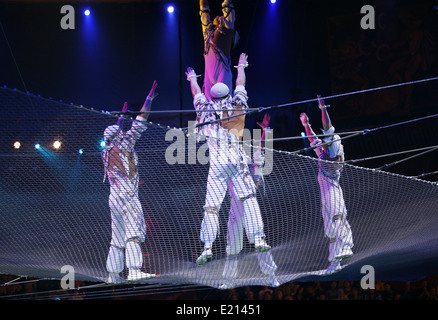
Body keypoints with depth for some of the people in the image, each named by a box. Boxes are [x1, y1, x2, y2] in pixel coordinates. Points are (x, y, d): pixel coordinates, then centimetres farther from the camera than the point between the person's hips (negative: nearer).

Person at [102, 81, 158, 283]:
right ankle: (134, 271, -30)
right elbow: (139, 124, -3)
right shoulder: (124, 145, -3)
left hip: (114, 197, 9)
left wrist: (122, 116, 49)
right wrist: (149, 99, 3)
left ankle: (113, 274, 9)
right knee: (134, 230, -17)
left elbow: (117, 131, 36)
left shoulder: (107, 151, 16)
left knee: (118, 238, 10)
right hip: (127, 196, -8)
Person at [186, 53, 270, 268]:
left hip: (217, 165, 1)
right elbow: (240, 85, 25)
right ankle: (258, 240, -5)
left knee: (211, 206, 0)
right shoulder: (237, 105, 6)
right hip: (237, 161, -1)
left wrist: (192, 79, 49)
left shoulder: (206, 109, 8)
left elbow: (197, 94, 29)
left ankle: (207, 248, -9)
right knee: (248, 198, 4)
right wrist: (241, 67, 43)